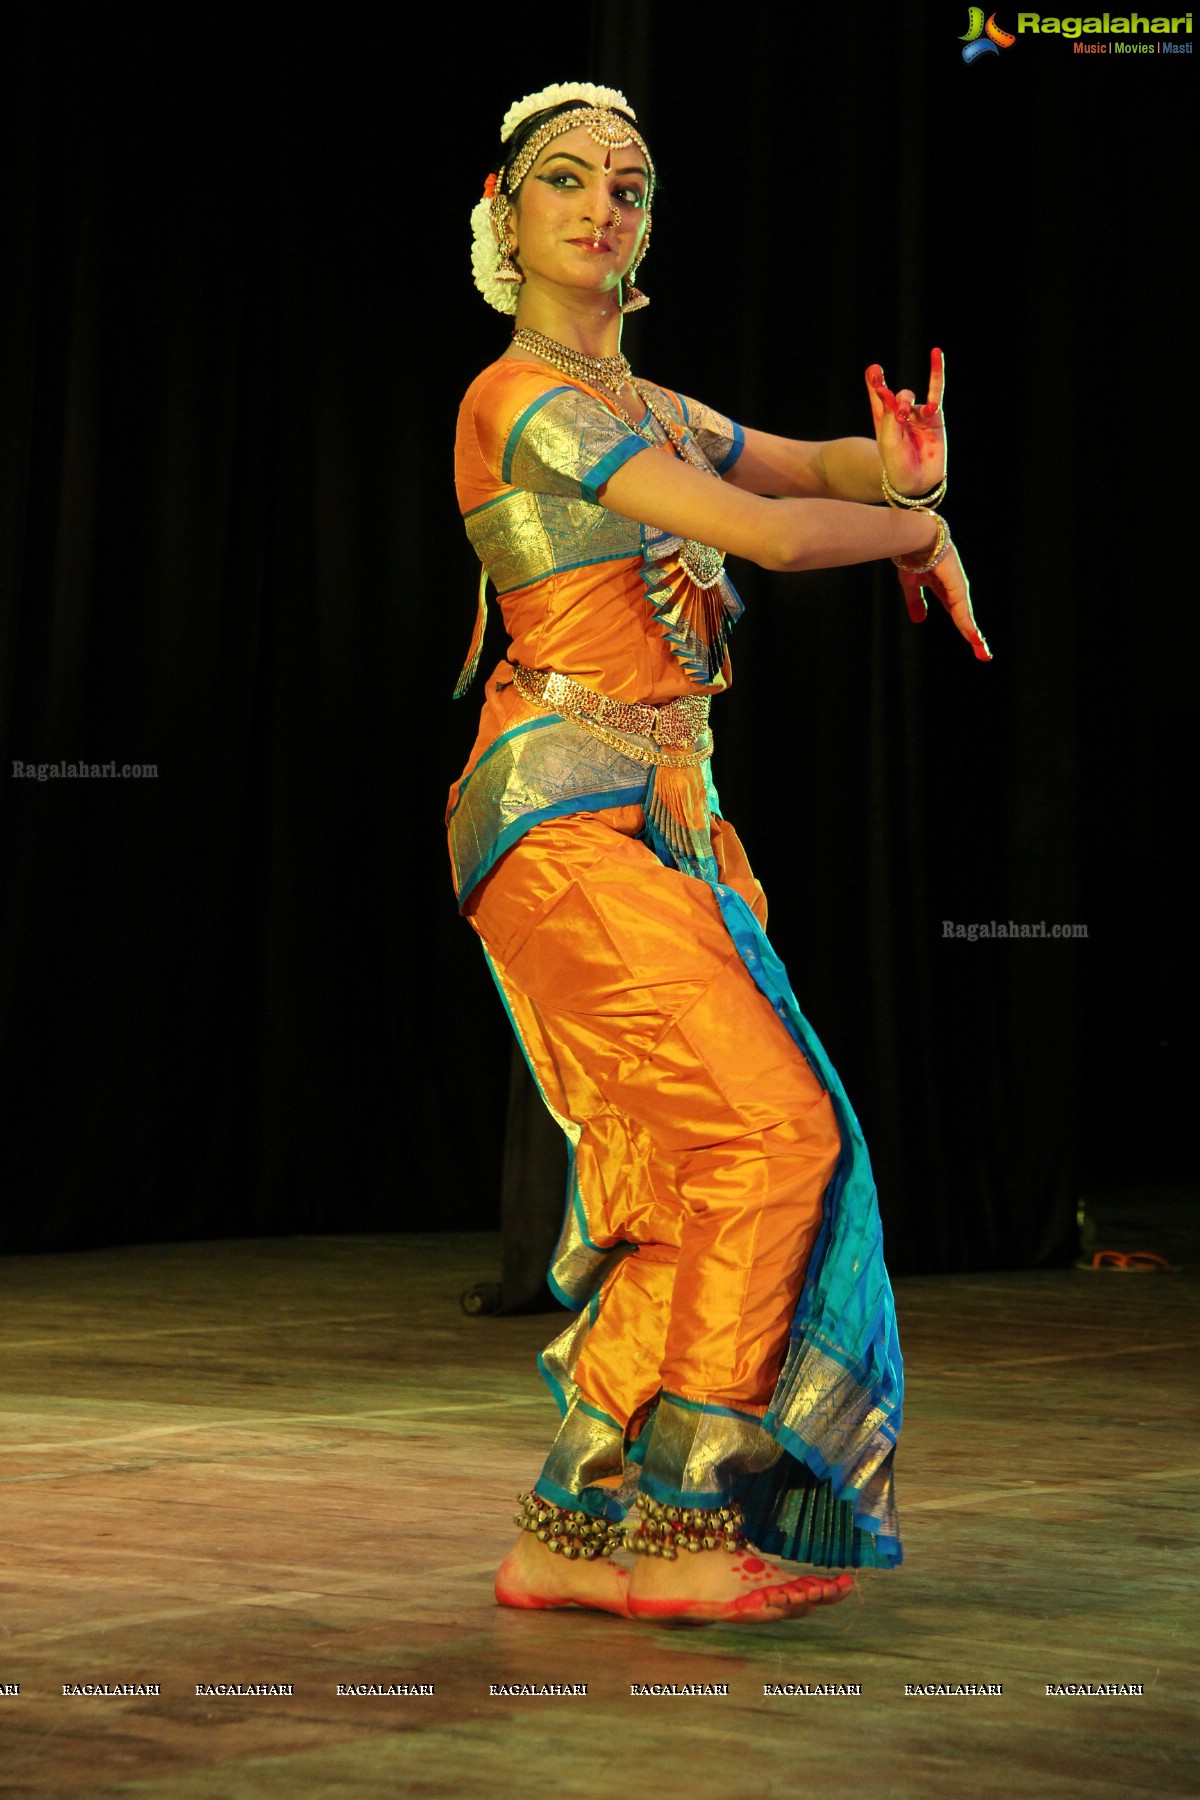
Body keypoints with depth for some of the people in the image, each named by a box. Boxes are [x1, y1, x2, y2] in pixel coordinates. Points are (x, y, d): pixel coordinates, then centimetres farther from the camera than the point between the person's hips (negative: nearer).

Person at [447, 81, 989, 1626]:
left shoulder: (643, 412, 21)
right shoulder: (524, 398, -8)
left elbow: (816, 466, 18)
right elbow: (770, 532, -13)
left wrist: (904, 476, -6)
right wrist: (919, 534, 5)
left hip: (666, 826, 9)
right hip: (569, 819, -9)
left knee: (678, 1173, 2)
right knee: (764, 1132, -17)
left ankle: (594, 1523, 5)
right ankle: (656, 1504, -11)